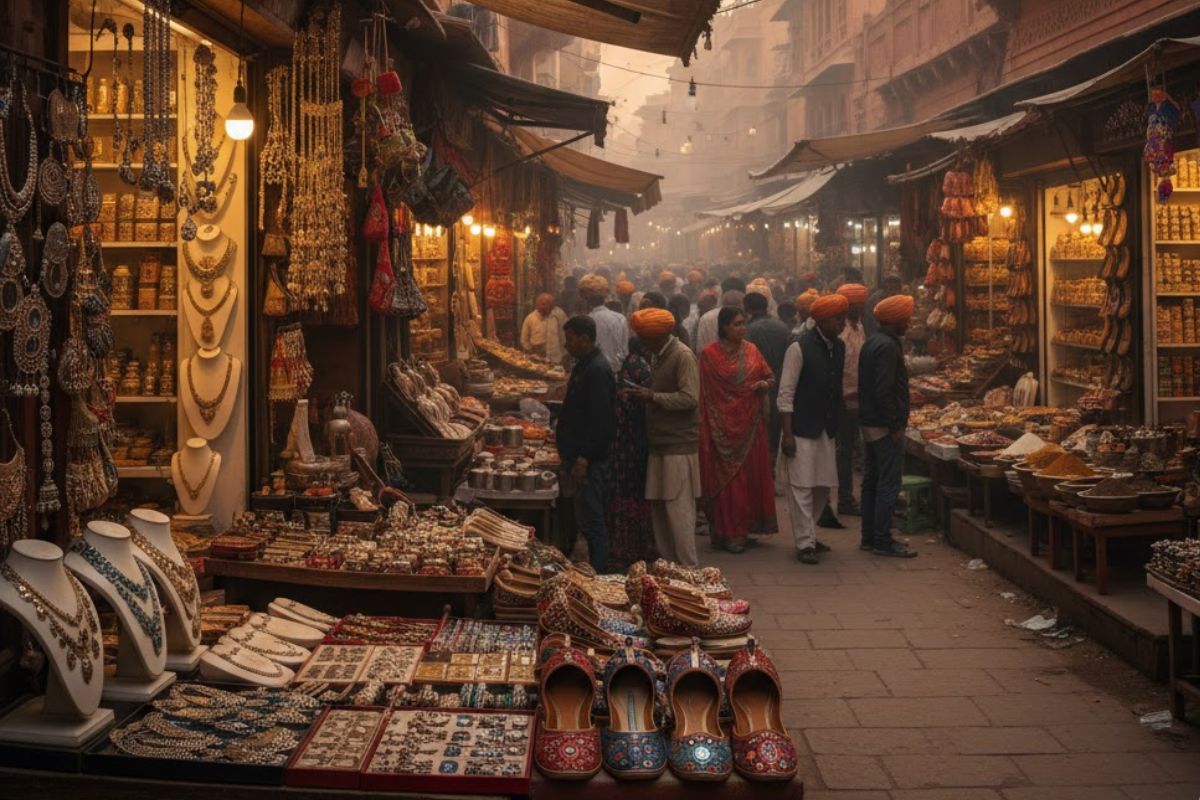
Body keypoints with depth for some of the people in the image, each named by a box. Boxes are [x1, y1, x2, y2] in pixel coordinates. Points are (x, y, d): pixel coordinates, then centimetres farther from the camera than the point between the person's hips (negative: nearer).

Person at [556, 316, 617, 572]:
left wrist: (583, 459, -23)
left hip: (589, 462, -10)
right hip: (579, 457, 10)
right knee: (586, 519, 15)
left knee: (590, 521, -5)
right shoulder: (584, 366, 14)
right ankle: (597, 568, 23)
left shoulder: (597, 371, -19)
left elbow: (600, 421, -24)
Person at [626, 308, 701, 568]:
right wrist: (641, 395, 6)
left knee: (678, 509, -6)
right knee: (658, 507, 11)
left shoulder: (682, 356, -12)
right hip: (659, 443, 9)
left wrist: (652, 397, -18)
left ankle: (689, 568, 1)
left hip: (679, 445, -9)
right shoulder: (656, 356, 15)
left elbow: (690, 398, -20)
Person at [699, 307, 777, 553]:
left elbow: (771, 378, 11)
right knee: (725, 477, -3)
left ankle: (743, 528, 18)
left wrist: (763, 384, -11)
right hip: (722, 426, -4)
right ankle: (728, 532, 4)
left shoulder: (751, 350, 8)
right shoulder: (709, 354, -4)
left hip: (750, 424, 4)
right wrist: (707, 426, -8)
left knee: (750, 475, 7)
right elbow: (704, 392, -4)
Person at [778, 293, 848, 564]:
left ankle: (808, 533, 27)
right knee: (801, 486, -3)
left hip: (826, 430, 7)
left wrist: (836, 425, 15)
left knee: (825, 486, 11)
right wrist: (787, 434, -16)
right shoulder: (800, 348, -13)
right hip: (802, 429, -7)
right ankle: (804, 543, 4)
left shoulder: (838, 347, 8)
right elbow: (786, 394, -13)